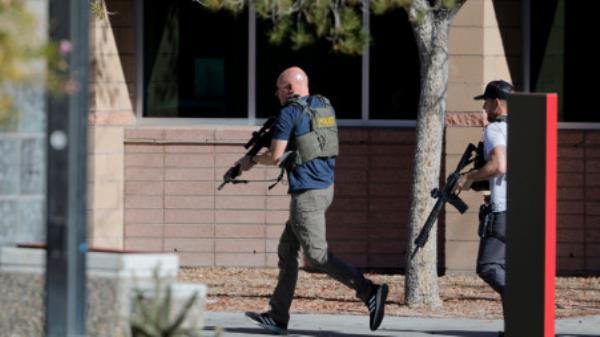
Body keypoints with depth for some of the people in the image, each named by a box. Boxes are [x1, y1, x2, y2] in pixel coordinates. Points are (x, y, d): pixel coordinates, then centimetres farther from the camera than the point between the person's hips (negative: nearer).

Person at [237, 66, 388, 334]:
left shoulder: (289, 113, -11)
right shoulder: (325, 106, 13)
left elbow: (275, 157, -11)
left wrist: (252, 160, 7)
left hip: (307, 192, -9)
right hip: (326, 187, 9)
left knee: (317, 255, -9)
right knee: (287, 250, 14)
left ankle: (369, 291, -21)